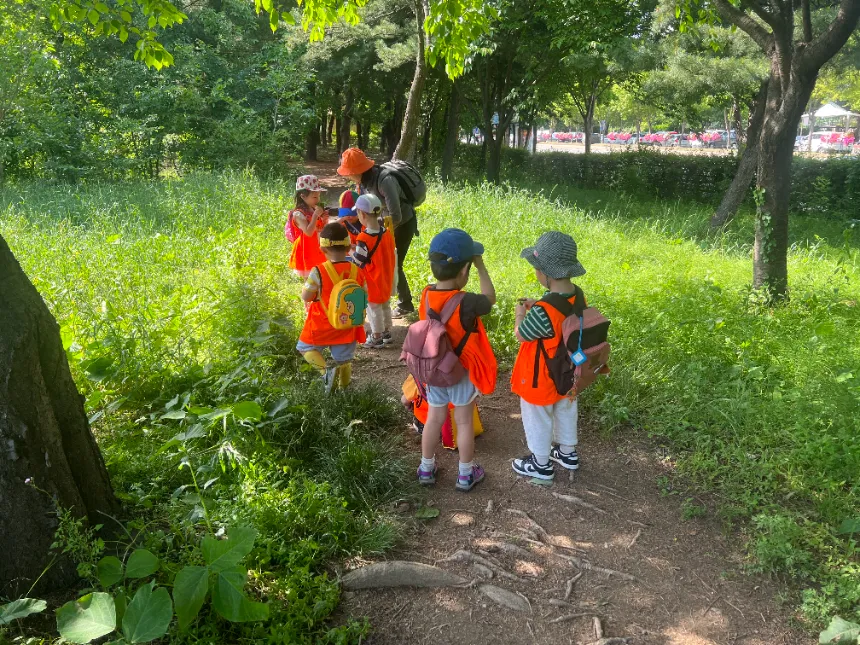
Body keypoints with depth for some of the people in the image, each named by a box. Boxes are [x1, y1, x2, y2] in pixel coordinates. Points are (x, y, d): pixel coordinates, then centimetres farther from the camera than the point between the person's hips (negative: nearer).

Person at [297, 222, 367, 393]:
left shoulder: (319, 272, -19)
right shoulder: (358, 271, -8)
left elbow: (306, 297, -12)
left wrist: (307, 282, 7)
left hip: (322, 326, -3)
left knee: (305, 347, 18)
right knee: (344, 361, 18)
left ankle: (326, 370, -5)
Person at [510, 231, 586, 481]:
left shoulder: (543, 312, -37)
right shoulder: (577, 296, -13)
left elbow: (521, 335, -20)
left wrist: (520, 314, -3)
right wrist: (535, 306, 0)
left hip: (541, 378, -7)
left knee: (538, 419, 16)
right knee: (565, 412, 28)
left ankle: (541, 464, 36)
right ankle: (568, 453, 49)